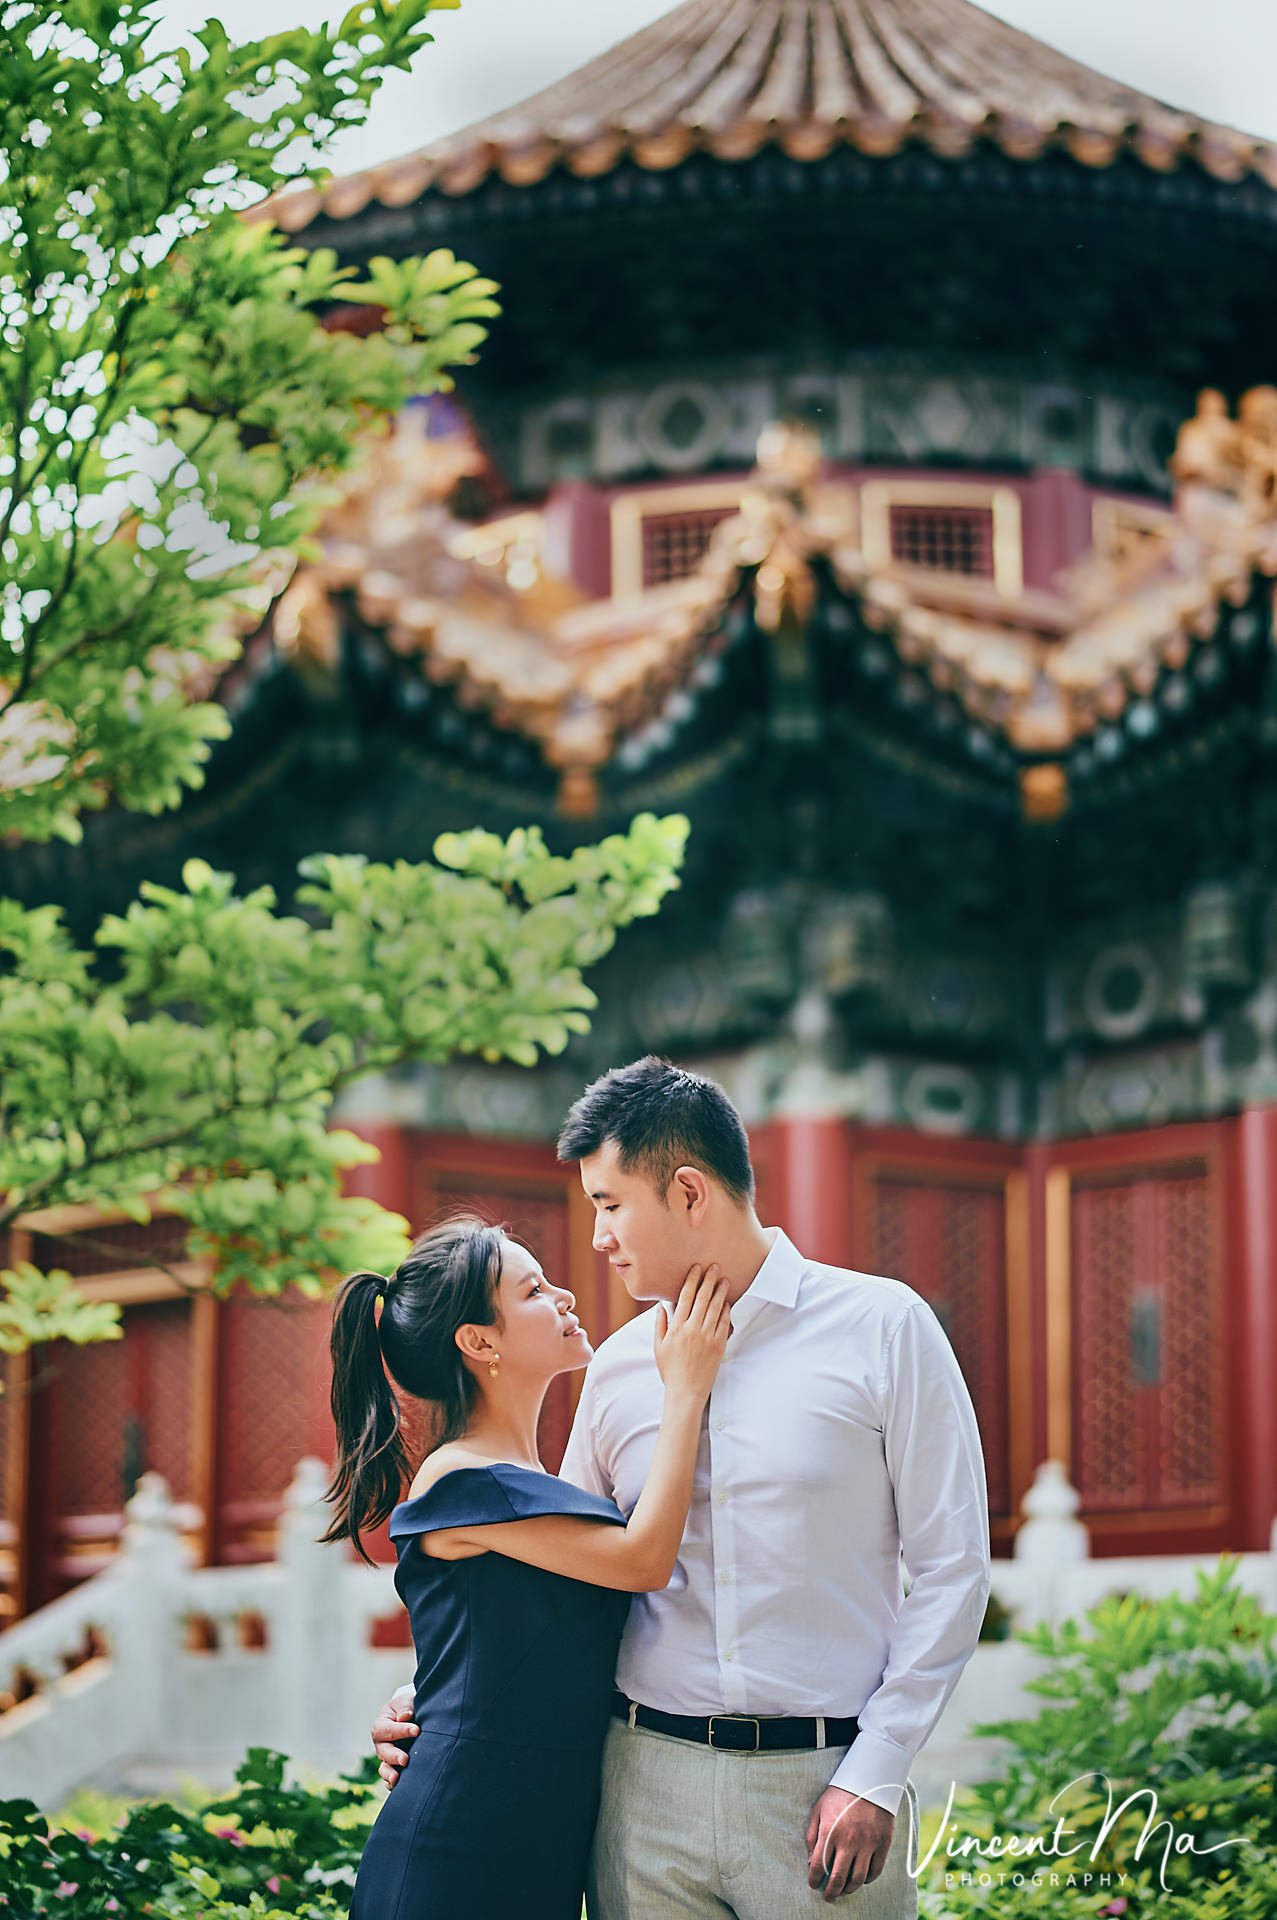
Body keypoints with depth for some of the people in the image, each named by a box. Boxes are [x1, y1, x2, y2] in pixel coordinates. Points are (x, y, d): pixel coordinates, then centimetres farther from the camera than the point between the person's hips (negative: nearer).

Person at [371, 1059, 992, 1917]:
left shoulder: (881, 1326, -2)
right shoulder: (620, 1369, 10)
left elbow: (951, 1568, -4)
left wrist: (874, 1778, -10)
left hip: (823, 1784, -3)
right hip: (649, 1779, 3)